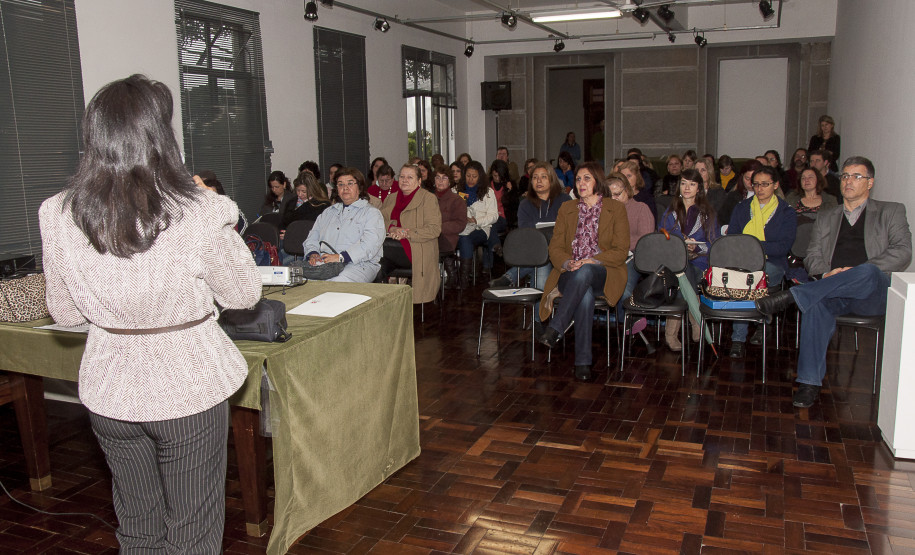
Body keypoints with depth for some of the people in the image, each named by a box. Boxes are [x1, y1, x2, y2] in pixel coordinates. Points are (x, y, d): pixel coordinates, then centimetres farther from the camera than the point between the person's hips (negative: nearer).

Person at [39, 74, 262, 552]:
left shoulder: (56, 216, -9)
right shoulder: (199, 215, -22)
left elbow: (64, 313, 4)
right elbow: (244, 294, -6)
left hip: (108, 391, 4)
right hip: (189, 389, -3)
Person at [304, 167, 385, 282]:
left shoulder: (371, 212, 8)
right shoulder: (328, 212, 30)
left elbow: (369, 245, -9)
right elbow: (312, 238, 23)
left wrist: (341, 257, -20)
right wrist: (313, 254, -2)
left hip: (358, 264, -4)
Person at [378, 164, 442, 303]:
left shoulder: (428, 198, 4)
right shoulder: (391, 198, 23)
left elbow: (435, 229, -7)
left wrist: (406, 234, -15)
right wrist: (391, 228, -11)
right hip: (388, 247, 5)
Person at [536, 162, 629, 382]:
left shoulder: (616, 209, 7)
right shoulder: (566, 209, 17)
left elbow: (620, 251, -1)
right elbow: (555, 248, 10)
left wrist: (591, 261, -16)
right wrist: (567, 263, -13)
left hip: (604, 275, -1)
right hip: (570, 274, 2)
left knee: (584, 272, -39)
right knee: (585, 296, -35)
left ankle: (555, 329, -40)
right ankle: (582, 362, -34)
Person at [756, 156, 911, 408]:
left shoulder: (891, 212, 18)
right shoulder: (825, 218, 27)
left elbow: (903, 253, 2)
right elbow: (812, 257, 16)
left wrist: (857, 272, -14)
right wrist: (827, 272, -9)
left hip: (874, 293, -2)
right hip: (831, 290, 2)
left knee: (869, 272, -38)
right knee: (817, 304, -34)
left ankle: (789, 297, -40)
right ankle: (810, 382, -34)